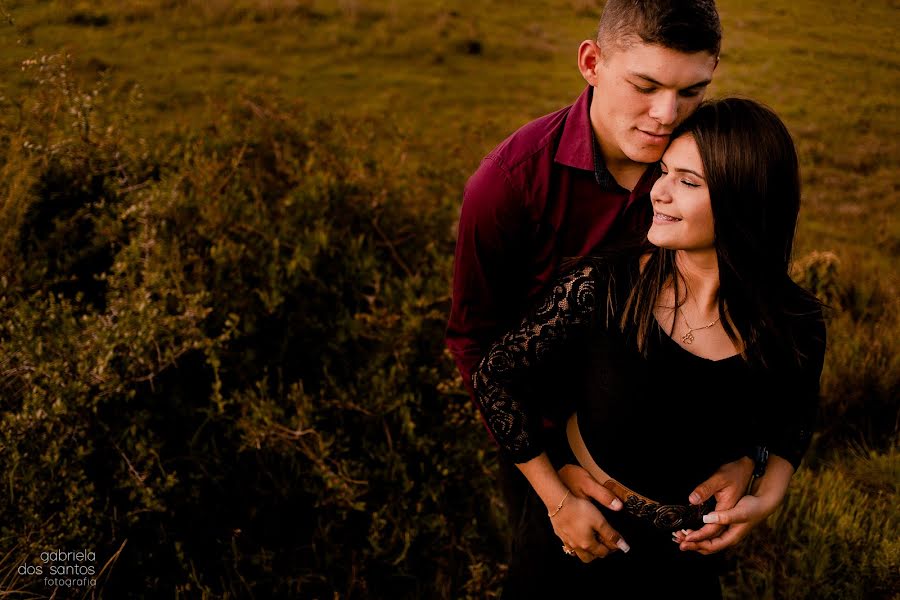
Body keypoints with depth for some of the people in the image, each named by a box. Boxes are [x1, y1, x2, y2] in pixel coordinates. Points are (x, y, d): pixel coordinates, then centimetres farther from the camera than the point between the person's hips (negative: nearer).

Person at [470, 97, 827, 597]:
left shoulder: (795, 324, -17)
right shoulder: (600, 287, -25)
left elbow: (792, 423, 5)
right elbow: (495, 376, -15)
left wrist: (767, 496, -12)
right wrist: (557, 501, -14)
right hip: (584, 529, -2)